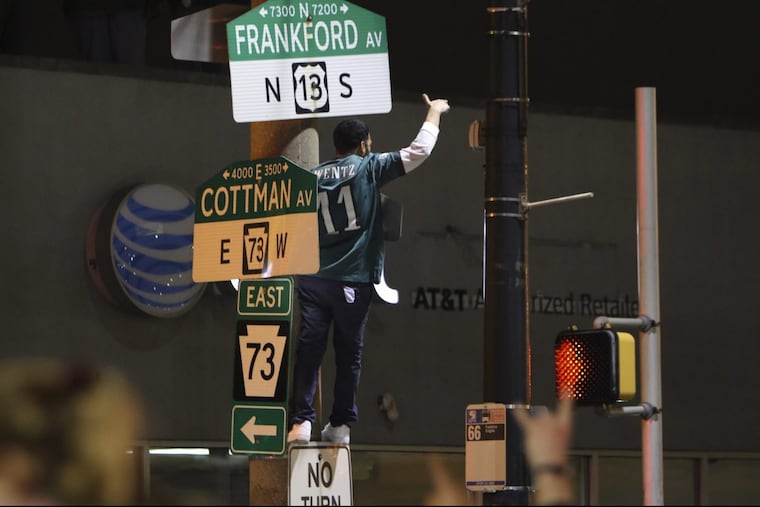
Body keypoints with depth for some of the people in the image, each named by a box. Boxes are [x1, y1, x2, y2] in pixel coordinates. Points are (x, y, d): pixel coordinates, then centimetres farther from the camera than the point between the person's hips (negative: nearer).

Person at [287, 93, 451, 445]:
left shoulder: (313, 177, 9)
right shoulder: (369, 168, -1)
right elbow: (419, 151, -1)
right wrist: (434, 112, 14)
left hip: (313, 279, 2)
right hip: (353, 281, -2)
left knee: (308, 350, 0)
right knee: (348, 353, 8)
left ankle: (301, 419, -11)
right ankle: (340, 424, 11)